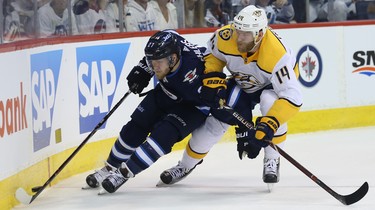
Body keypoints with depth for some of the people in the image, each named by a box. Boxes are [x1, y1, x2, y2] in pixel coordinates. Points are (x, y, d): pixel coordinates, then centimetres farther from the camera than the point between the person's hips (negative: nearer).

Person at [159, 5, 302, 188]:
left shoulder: (277, 55, -42)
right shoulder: (225, 37, -30)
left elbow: (292, 97, -44)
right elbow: (212, 53, -4)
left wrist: (269, 124, -53)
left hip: (272, 83, -4)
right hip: (243, 83, 4)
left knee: (270, 102, -35)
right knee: (216, 119, -5)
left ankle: (272, 161, -16)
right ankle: (186, 165, 18)